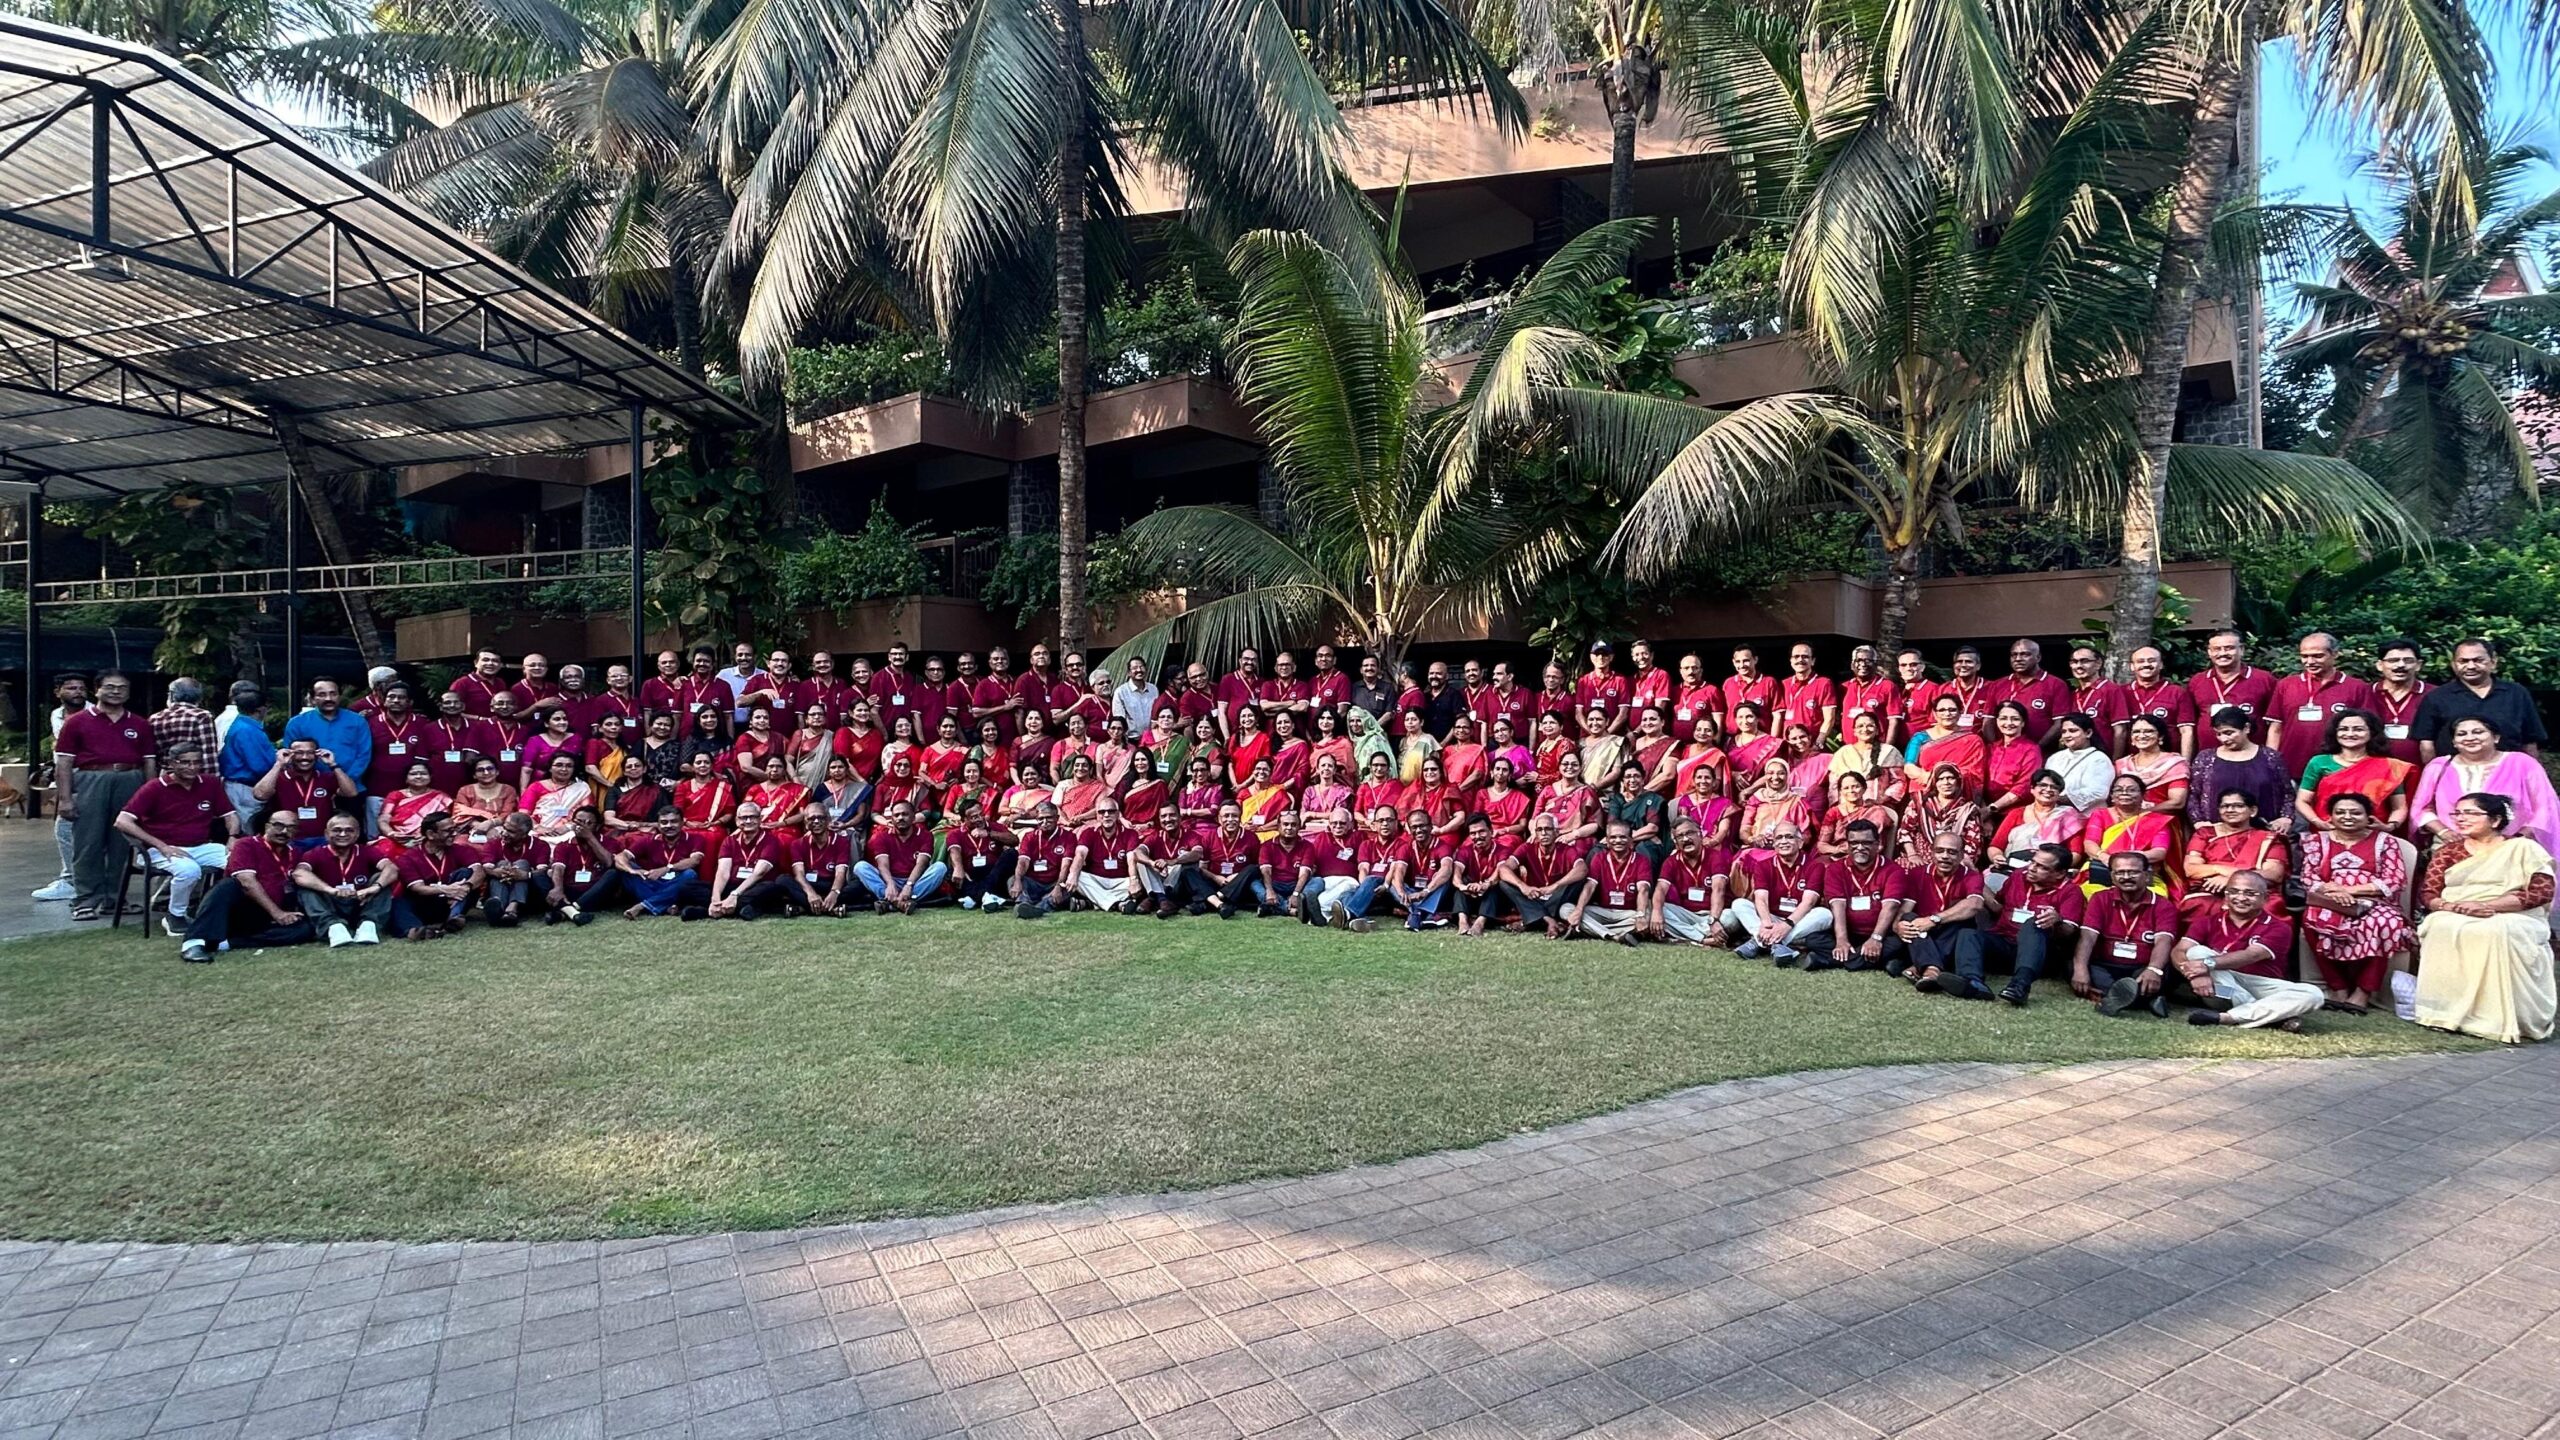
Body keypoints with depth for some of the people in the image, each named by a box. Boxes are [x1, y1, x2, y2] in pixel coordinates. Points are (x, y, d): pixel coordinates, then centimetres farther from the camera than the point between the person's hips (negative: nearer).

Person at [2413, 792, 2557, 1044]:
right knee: (2442, 928, -34)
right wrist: (2450, 906, -17)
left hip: (2513, 920, -2)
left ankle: (2501, 1020, -32)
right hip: (2456, 919, 2)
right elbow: (2427, 893, 7)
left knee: (2496, 932, -38)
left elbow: (2542, 892, -6)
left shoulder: (2524, 848, 6)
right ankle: (2448, 1012, -31)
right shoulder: (2448, 851, 16)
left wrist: (2487, 905, -18)